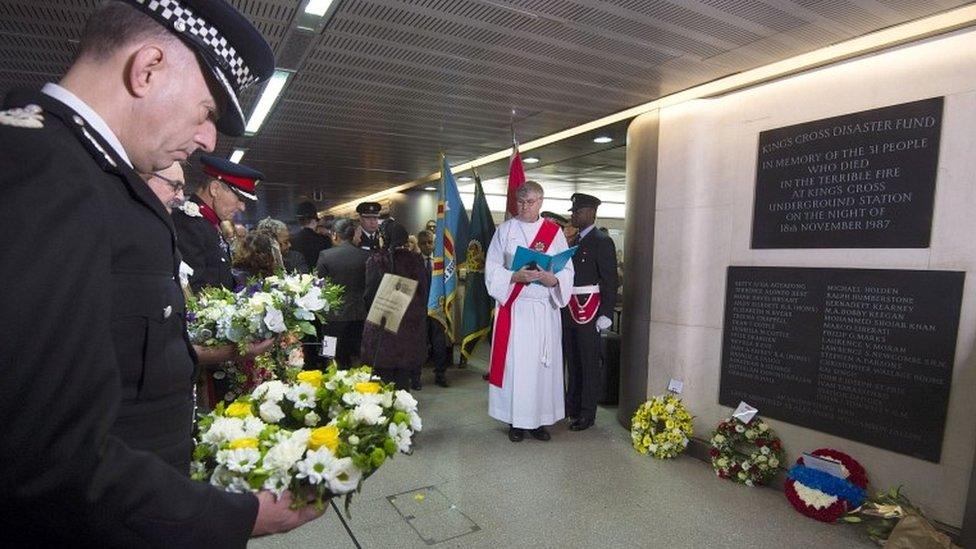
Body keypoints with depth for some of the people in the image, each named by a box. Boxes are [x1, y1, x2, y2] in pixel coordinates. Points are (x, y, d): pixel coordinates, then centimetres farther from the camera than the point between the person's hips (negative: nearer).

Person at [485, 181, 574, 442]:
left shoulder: (555, 232, 7)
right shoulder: (505, 230, 4)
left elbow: (567, 269, 5)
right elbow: (492, 267, -1)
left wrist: (552, 279, -16)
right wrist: (515, 277, -18)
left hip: (546, 309, 2)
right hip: (514, 307, -1)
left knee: (543, 362, 5)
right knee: (515, 361, 0)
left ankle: (540, 419, 17)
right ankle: (516, 420, 13)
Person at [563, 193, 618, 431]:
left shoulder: (602, 241, -8)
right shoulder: (575, 241, 16)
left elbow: (610, 281, -12)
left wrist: (605, 314, -16)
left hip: (589, 311, -8)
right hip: (570, 311, 8)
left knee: (590, 363, 1)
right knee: (572, 361, 16)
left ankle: (587, 412, 11)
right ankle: (572, 405, 29)